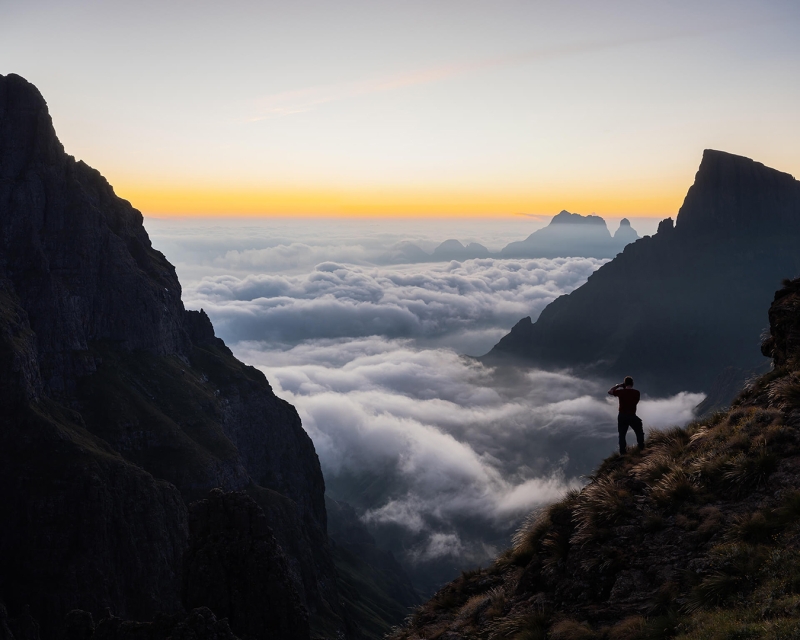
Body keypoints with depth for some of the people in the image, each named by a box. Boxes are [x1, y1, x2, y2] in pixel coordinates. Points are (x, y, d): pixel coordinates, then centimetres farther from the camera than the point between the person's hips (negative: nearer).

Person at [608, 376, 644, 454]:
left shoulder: (621, 392, -8)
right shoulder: (636, 392, -9)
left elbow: (610, 392, 7)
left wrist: (618, 385, 10)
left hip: (622, 416, 1)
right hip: (632, 415, -1)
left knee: (622, 435, 11)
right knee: (639, 433, 16)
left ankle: (622, 452, 13)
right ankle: (641, 448, 15)